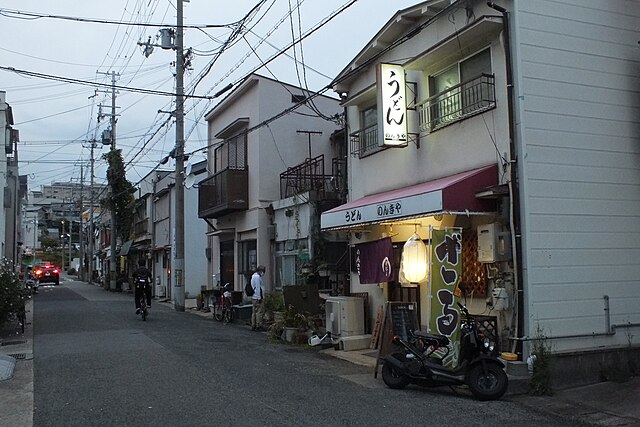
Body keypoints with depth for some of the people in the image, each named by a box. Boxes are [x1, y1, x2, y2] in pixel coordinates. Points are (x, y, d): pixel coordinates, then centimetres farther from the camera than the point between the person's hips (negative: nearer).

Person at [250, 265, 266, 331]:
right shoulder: (257, 277, -14)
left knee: (254, 312, 11)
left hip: (254, 298, 10)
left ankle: (253, 326, 14)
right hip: (258, 298, -10)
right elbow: (257, 288, -18)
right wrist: (259, 298, -18)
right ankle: (258, 326, -7)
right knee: (260, 312, -7)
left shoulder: (253, 276, 18)